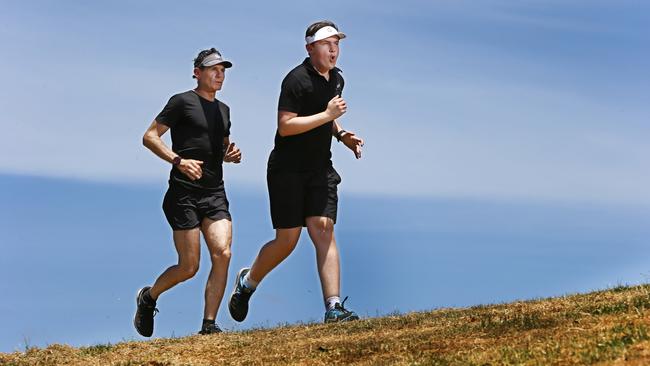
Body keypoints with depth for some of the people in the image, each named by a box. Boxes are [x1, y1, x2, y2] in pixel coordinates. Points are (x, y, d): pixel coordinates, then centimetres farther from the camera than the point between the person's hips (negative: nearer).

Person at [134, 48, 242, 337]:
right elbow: (149, 137, -6)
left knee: (222, 254, -15)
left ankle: (208, 325, -10)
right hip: (184, 193, -6)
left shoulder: (223, 110, 20)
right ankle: (148, 297, 22)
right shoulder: (182, 102, -1)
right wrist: (178, 161, -20)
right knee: (189, 267, -6)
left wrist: (232, 154, 9)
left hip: (215, 194, 6)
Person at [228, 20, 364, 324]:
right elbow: (285, 126, -22)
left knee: (324, 232, -8)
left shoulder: (336, 79, 12)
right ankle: (247, 282, 24)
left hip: (320, 170, 6)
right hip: (288, 170, -6)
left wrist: (341, 134, 10)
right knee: (287, 240, -3)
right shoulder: (297, 80, -14)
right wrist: (326, 116, -22)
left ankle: (334, 308, -14)